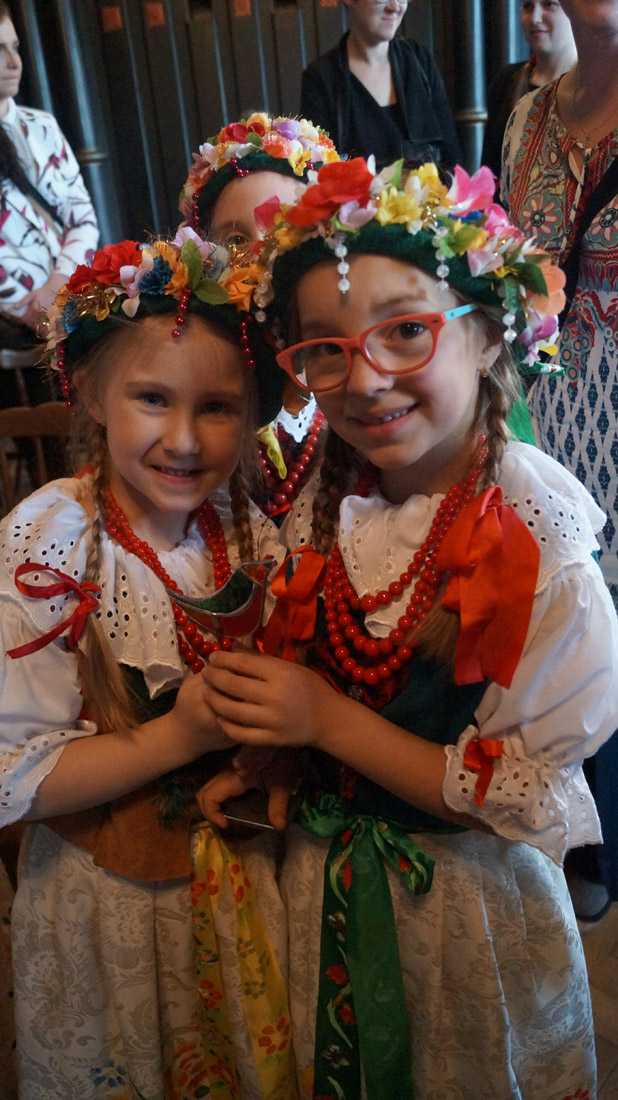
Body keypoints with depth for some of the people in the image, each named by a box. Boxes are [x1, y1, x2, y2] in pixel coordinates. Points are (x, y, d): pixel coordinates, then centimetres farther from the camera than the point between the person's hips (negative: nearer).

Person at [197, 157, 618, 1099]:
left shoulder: (540, 550, -26)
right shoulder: (324, 500, -11)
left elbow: (520, 801, -21)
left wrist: (328, 720, -25)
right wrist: (260, 748, -13)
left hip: (466, 904, -4)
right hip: (323, 881, 5)